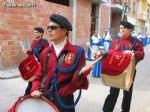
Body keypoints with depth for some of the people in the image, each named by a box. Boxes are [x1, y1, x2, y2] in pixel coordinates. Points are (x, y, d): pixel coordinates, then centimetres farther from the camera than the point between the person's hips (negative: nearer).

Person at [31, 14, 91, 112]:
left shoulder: (77, 52, -11)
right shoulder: (45, 53, 4)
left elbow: (79, 83, -9)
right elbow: (39, 76, 11)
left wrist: (80, 76, -29)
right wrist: (35, 89, -6)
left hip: (64, 102, -4)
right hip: (44, 100, 4)